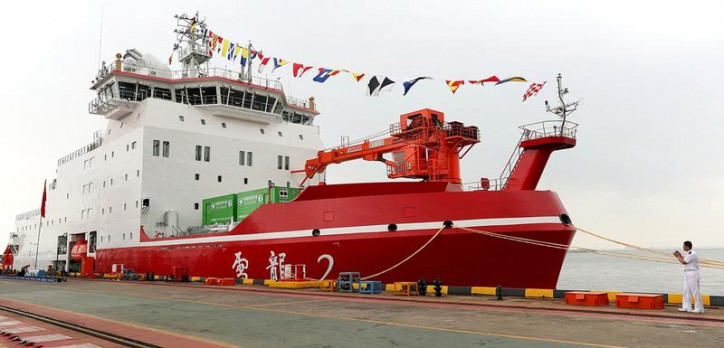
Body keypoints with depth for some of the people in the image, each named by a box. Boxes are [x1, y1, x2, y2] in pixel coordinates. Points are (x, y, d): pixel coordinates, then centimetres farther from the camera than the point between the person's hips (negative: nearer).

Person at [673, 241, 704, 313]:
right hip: (687, 274, 11)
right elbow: (685, 261, 21)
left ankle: (699, 308, 1)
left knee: (695, 291, -5)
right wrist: (680, 255, 17)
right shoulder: (689, 253, 14)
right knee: (686, 290, 10)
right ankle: (687, 307, 14)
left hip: (693, 274, -11)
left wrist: (677, 256, -4)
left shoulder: (692, 254, -18)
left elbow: (683, 262, -16)